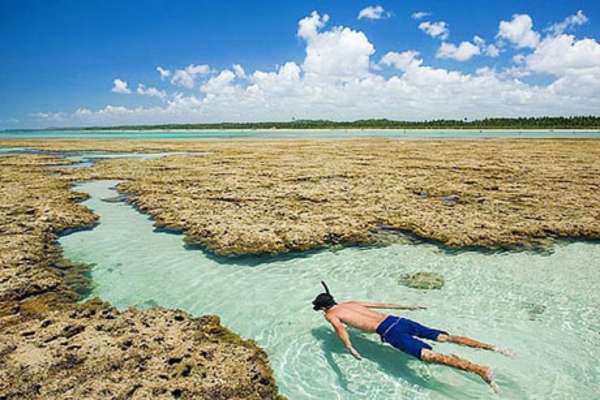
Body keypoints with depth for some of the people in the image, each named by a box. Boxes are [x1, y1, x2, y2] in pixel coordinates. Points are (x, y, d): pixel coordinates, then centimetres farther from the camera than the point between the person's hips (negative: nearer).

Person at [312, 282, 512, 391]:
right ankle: (492, 347, -2)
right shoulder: (351, 303, 29)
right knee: (445, 337, 4)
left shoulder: (331, 315, 9)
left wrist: (351, 350, -31)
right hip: (397, 320, 8)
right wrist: (407, 307, 34)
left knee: (430, 355, -19)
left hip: (389, 331, -7)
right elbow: (382, 304, 30)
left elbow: (340, 328, -15)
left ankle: (481, 370, -31)